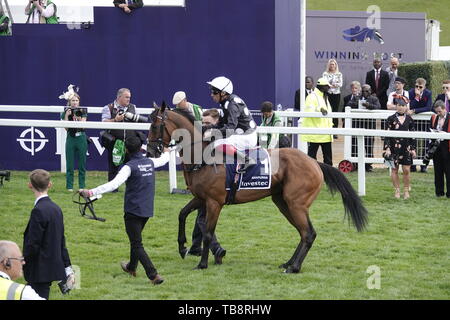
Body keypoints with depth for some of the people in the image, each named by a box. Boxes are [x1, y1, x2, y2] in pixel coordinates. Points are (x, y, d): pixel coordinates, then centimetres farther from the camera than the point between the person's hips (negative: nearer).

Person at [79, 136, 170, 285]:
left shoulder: (130, 167, -17)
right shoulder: (150, 162, 4)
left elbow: (113, 184, -29)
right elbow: (163, 160, 28)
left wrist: (91, 192, -32)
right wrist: (166, 152, 53)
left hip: (133, 210, -7)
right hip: (147, 210, 7)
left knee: (137, 245, -4)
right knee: (136, 239, 27)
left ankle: (154, 275, -15)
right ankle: (131, 267, 45)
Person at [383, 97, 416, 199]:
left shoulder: (409, 119, 6)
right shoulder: (391, 119, -1)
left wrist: (413, 149, 6)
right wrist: (387, 148, -9)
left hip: (406, 147, 1)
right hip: (394, 147, -1)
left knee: (406, 170, -1)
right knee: (395, 170, 4)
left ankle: (406, 190, 12)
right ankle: (397, 191, 14)